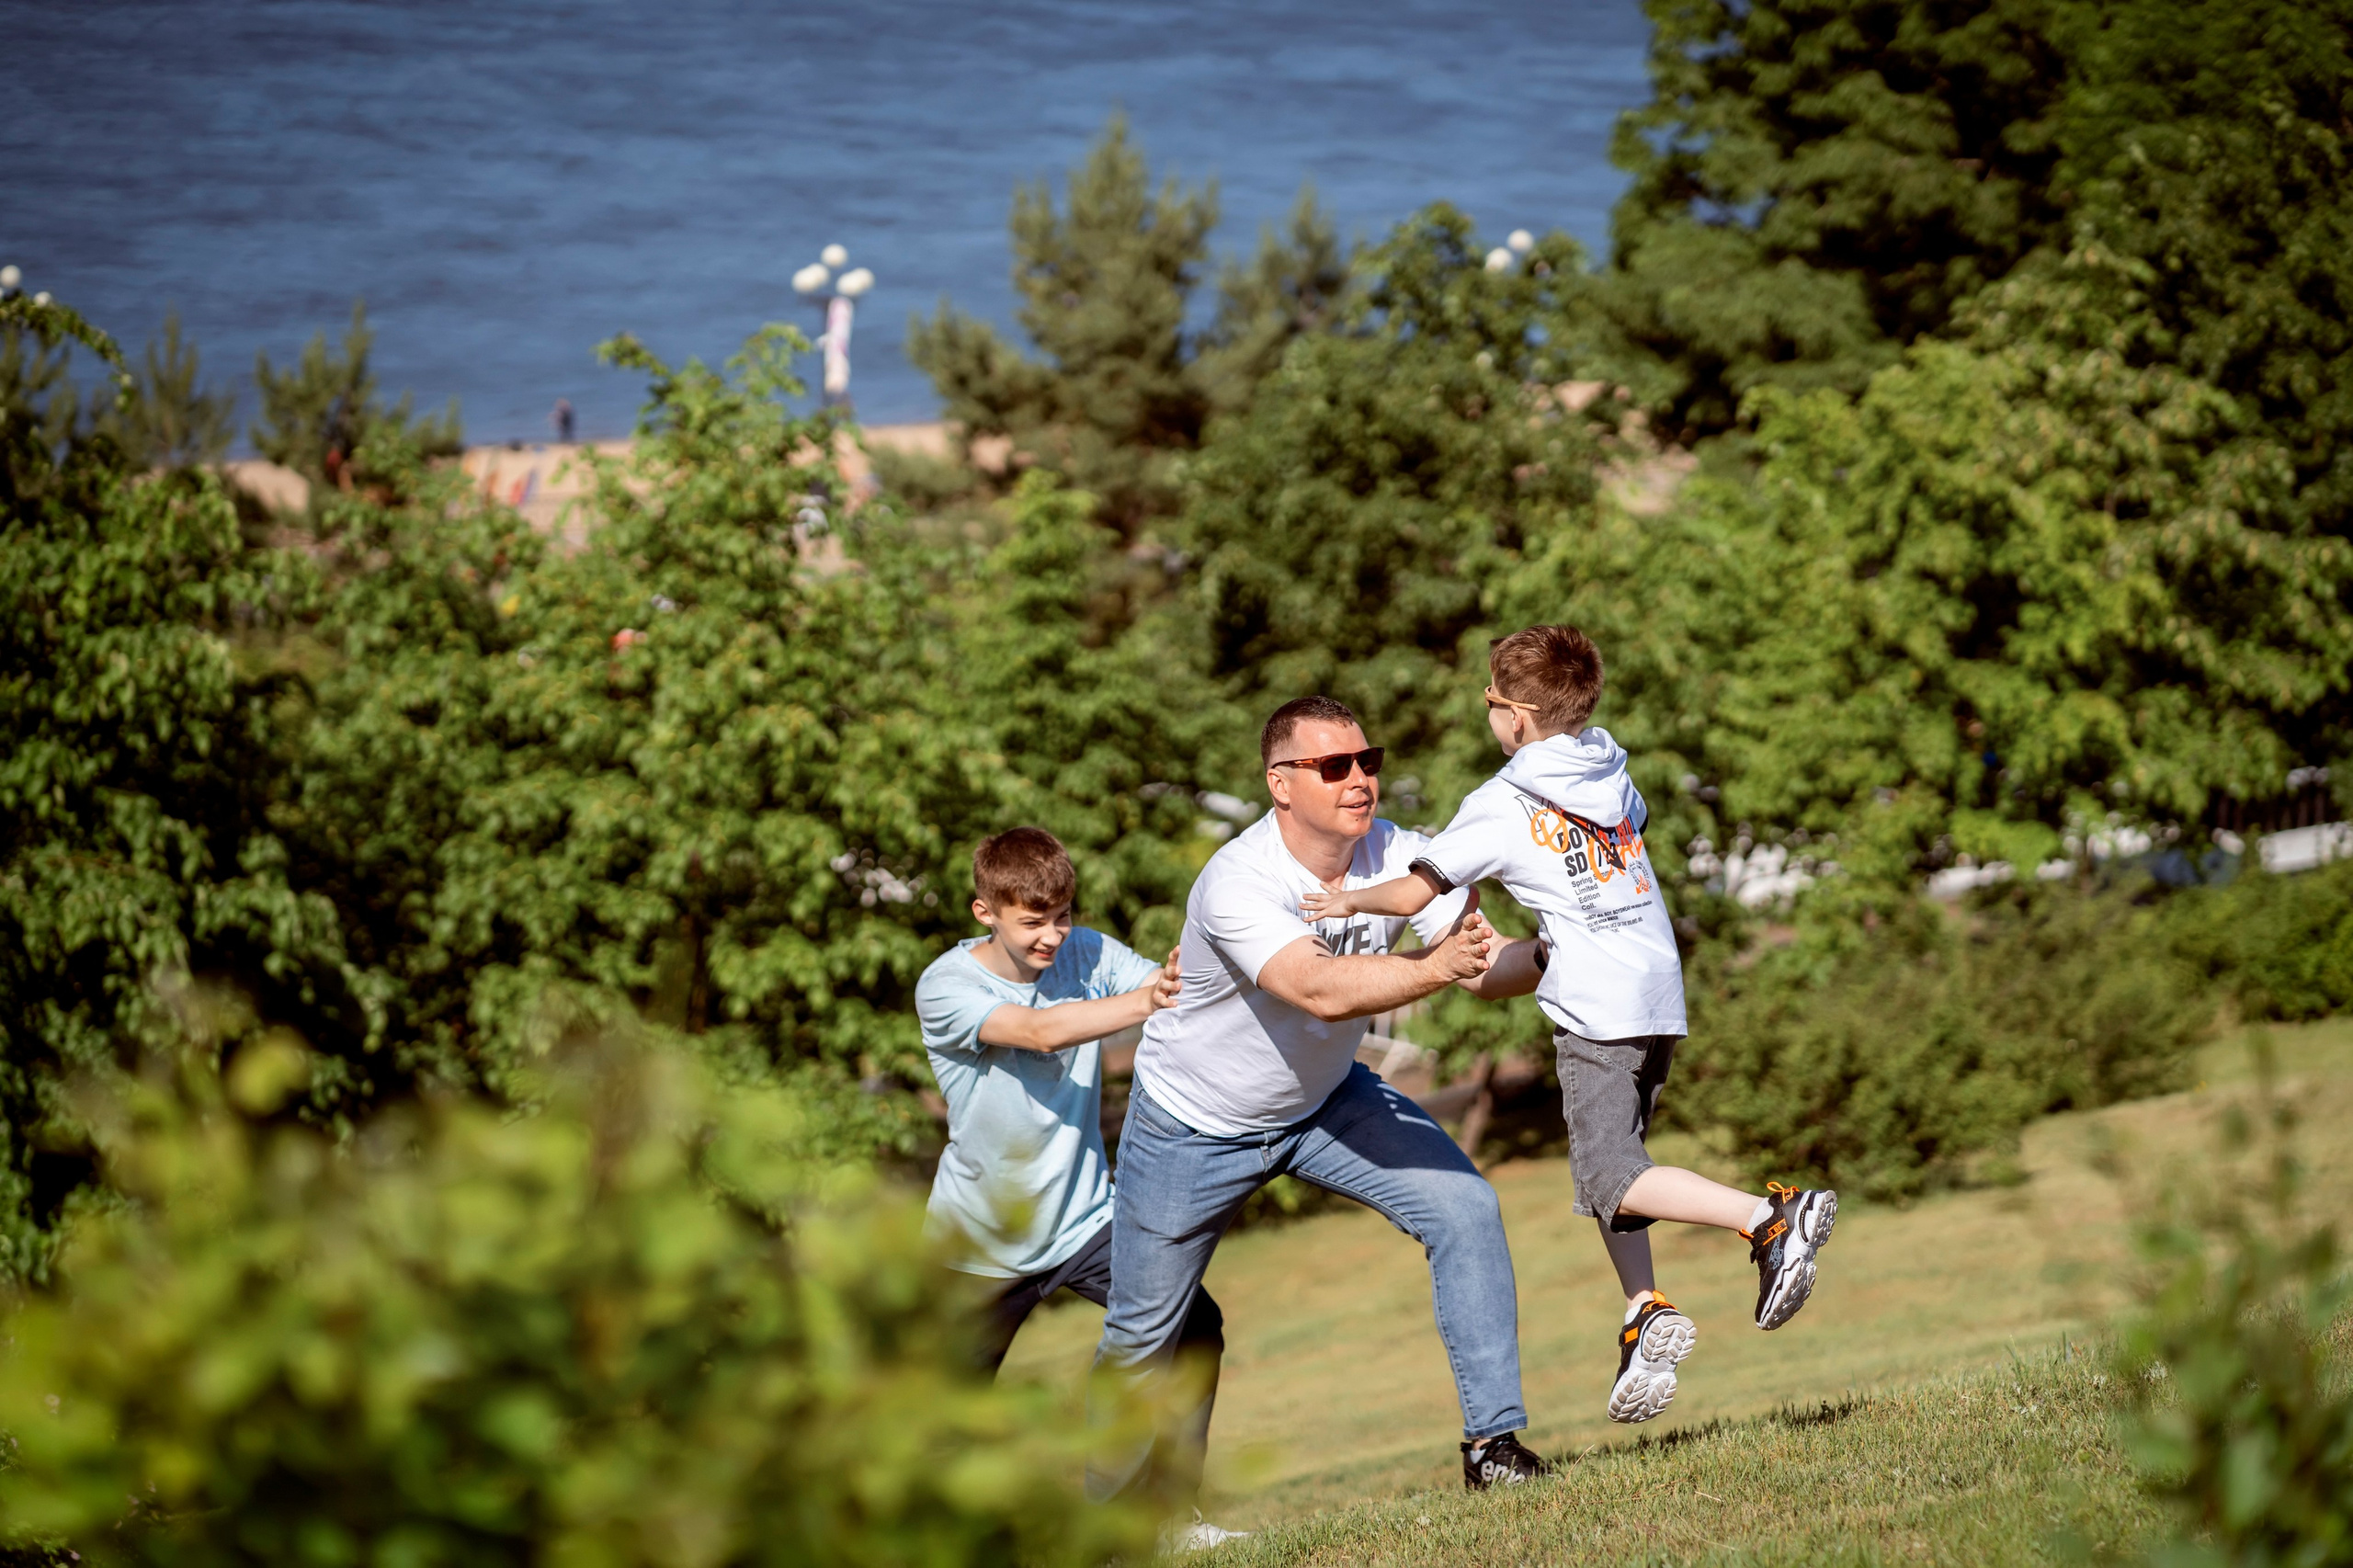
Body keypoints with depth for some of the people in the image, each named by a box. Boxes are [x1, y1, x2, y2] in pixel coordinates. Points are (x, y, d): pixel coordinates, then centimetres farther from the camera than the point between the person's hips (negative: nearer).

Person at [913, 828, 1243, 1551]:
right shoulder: (946, 988, -18)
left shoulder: (1087, 954, -6)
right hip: (984, 1239, -3)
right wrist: (1145, 1001, -45)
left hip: (1083, 1218, 3)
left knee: (1194, 1326, -13)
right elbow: (1040, 1032, -34)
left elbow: (1163, 982, -21)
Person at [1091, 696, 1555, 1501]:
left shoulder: (1396, 856, -18)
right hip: (1197, 1125, -4)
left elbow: (1482, 965, -22)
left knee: (1465, 1207, -17)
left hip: (1324, 1099, 4)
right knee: (1144, 1332, 7)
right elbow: (1321, 990, -48)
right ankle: (1093, 1508, 31)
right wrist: (1433, 967, -63)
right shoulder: (1236, 883, -35)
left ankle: (1493, 1441, -10)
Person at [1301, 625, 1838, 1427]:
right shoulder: (1611, 770, 12)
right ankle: (1647, 1312, 9)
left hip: (1597, 1012, -8)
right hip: (1660, 997, 8)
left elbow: (1416, 892, -7)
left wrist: (1350, 900, 13)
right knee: (1607, 1165, 17)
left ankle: (1773, 1218, -25)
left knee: (1612, 1179, -12)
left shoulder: (1500, 808, -8)